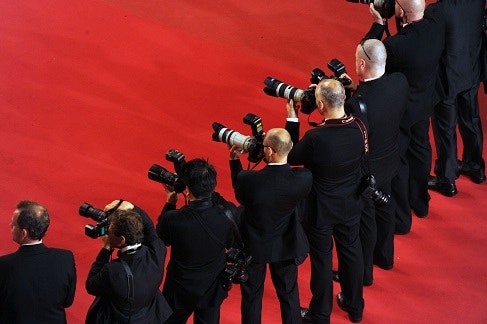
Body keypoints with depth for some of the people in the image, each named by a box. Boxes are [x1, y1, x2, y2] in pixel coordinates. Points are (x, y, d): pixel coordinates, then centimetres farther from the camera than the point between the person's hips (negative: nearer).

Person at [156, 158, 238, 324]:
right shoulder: (229, 214, -27)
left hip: (181, 291, -2)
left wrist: (169, 203, -5)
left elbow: (160, 238, -10)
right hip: (213, 290, 2)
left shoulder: (173, 219, -33)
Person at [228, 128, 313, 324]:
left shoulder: (248, 180, -33)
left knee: (252, 295, 21)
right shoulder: (304, 178, -28)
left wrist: (234, 161, -2)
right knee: (289, 293, 24)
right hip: (286, 246, 2)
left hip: (253, 246, -1)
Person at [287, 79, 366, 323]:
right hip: (350, 204, 5)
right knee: (351, 252, 23)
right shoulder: (358, 127, -19)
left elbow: (291, 158, -14)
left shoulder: (315, 138, -33)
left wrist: (292, 119, -9)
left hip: (321, 209, -4)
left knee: (321, 259, 14)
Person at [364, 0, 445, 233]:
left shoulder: (394, 45, -37)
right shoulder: (436, 29, -18)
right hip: (424, 105, 7)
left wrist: (378, 23, -14)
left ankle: (400, 220, 26)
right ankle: (419, 203, 47)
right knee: (419, 150, 26)